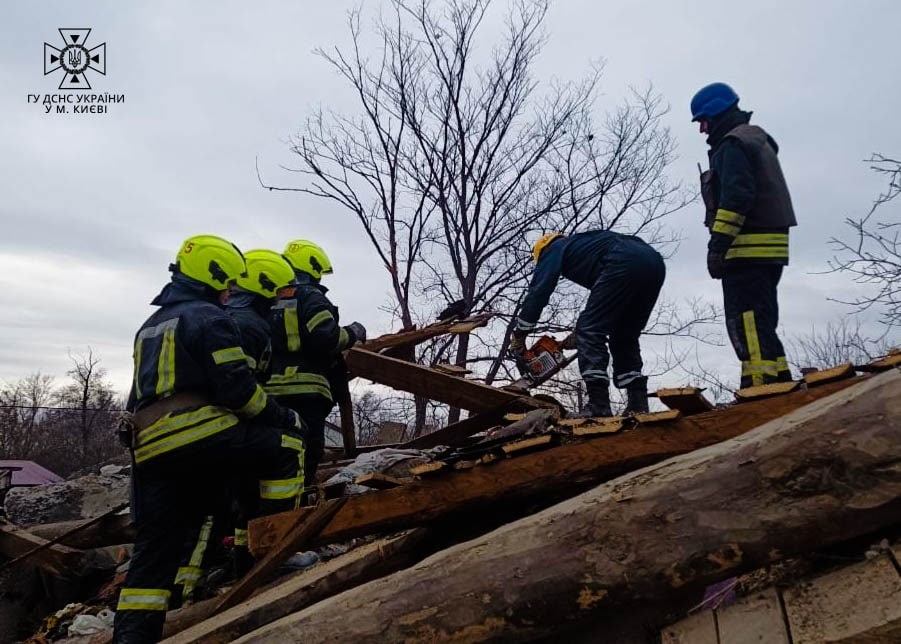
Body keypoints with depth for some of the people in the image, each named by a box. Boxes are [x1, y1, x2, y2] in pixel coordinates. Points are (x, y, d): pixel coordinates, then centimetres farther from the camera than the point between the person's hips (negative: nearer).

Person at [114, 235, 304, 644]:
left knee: (155, 545, 11)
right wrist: (284, 418, 2)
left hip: (149, 446, 8)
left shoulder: (151, 326, 27)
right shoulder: (210, 318, -2)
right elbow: (237, 388, -9)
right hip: (200, 433, -8)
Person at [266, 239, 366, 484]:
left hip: (272, 389, 8)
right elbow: (327, 338, -17)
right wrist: (353, 333, 0)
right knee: (305, 455, -6)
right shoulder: (309, 295, -5)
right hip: (304, 390, -8)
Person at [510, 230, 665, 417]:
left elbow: (539, 290, 9)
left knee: (589, 331, -4)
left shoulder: (555, 248, 22)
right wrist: (579, 336, 34)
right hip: (654, 264, 8)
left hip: (626, 263, -8)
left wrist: (519, 334, 12)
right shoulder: (584, 245, 41)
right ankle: (638, 402, 5)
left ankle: (598, 404, -14)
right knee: (624, 339, 17)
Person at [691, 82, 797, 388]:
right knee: (762, 325, 13)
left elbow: (735, 198, -20)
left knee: (747, 325, -13)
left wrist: (717, 245, -22)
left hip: (748, 249, -10)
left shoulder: (733, 144, -7)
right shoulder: (757, 140, 26)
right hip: (770, 248, 10)